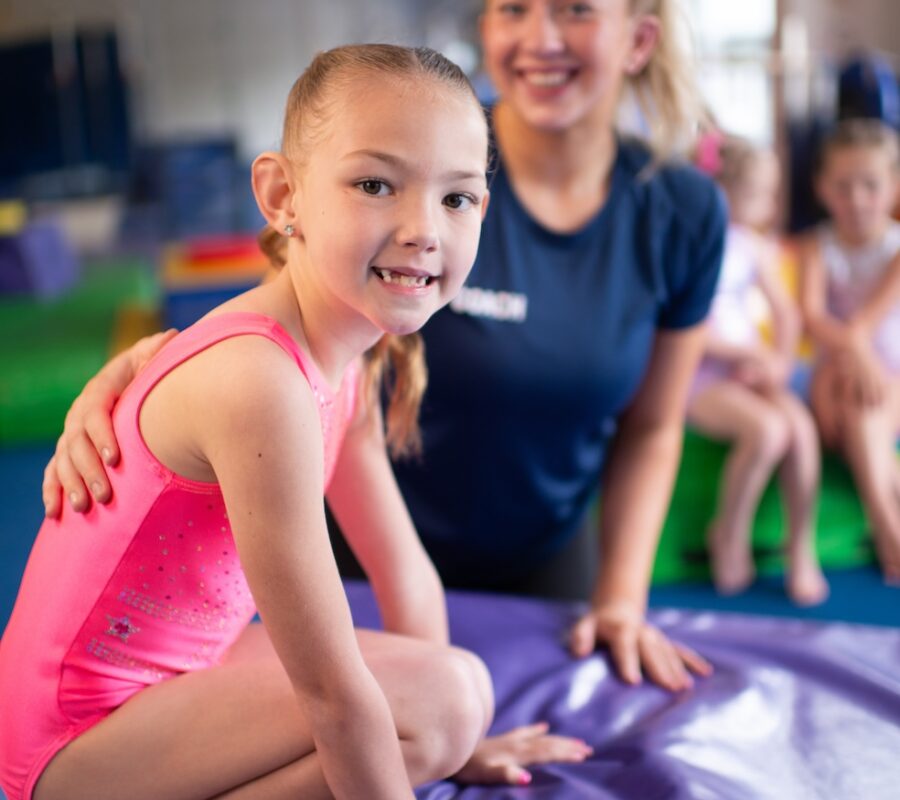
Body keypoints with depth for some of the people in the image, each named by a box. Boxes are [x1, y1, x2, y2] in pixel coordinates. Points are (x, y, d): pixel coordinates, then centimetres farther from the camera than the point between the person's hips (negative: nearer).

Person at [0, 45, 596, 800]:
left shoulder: (347, 364, -1)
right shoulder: (259, 382, -31)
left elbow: (405, 572, 8)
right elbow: (333, 694, -27)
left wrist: (451, 734, 13)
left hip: (167, 673, 9)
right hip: (79, 739, -9)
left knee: (453, 688, 10)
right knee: (451, 690, -19)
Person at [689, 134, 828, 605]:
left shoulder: (753, 246, 10)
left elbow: (785, 312, 15)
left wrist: (780, 362, -4)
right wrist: (754, 352, -15)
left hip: (748, 370, 5)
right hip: (696, 377, -5)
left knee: (800, 424, -24)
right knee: (767, 429, -30)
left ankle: (802, 547, -8)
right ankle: (729, 535, -7)